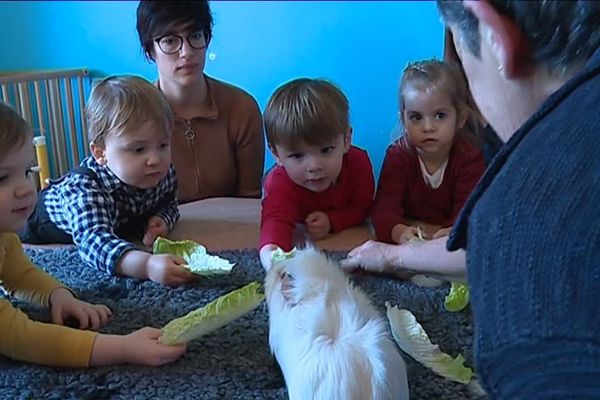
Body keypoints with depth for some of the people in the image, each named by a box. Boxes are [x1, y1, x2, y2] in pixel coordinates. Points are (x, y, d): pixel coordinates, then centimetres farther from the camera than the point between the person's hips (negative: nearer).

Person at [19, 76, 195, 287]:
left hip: (117, 232, 4)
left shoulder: (164, 174, -26)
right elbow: (93, 242, -62)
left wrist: (161, 220, -28)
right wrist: (146, 265, -79)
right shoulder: (84, 188, -46)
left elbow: (169, 203, -4)